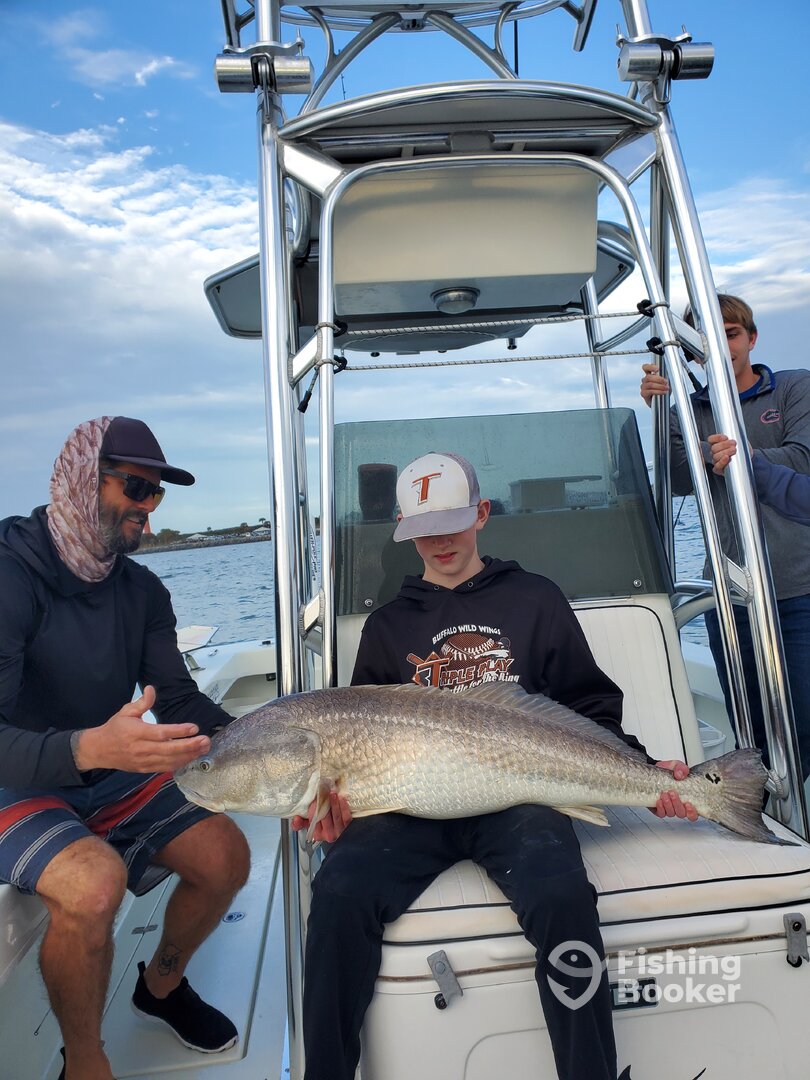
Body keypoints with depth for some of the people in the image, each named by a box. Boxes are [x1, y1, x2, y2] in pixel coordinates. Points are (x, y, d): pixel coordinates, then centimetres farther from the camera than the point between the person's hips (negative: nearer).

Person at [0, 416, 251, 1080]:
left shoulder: (142, 590, -1)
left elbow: (180, 702, -4)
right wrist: (90, 748, -48)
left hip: (115, 778, 6)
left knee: (226, 853, -9)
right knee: (94, 880, -32)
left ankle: (162, 983, 22)